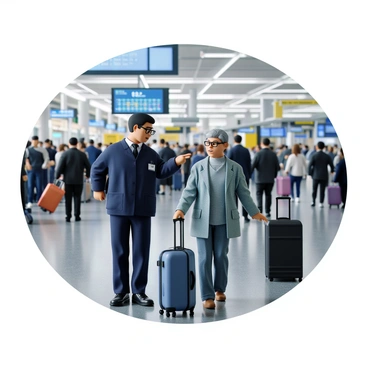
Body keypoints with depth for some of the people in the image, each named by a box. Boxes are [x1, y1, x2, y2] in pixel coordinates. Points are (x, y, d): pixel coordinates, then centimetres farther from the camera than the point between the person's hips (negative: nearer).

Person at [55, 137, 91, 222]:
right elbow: (88, 166, 5)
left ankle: (68, 216, 4)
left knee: (68, 199, 4)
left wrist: (57, 176, 3)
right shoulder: (82, 154, -1)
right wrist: (87, 175, 23)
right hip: (79, 180, 1)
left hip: (68, 180, -1)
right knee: (77, 198, 9)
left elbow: (60, 166, -10)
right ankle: (77, 216, 8)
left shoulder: (65, 153, -8)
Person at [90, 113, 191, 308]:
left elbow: (161, 171, 5)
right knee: (119, 251, 3)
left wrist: (176, 162, -8)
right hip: (119, 208, -2)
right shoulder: (113, 151, 2)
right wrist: (98, 189, 12)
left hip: (143, 210, 2)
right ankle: (121, 292, 11)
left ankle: (139, 291, 11)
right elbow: (97, 169, 14)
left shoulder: (151, 153, 11)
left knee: (141, 251, 3)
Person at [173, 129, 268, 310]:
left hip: (224, 221, 0)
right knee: (205, 258, -1)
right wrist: (181, 209, -15)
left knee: (221, 256, 7)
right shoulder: (198, 167, 0)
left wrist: (255, 212, 10)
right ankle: (207, 296, 5)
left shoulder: (235, 168, 0)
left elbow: (243, 193, 8)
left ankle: (219, 289, 28)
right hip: (203, 220, 0)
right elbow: (190, 191, -2)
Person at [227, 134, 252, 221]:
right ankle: (245, 216, 3)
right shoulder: (246, 151, 3)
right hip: (245, 176, 3)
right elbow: (249, 164, 6)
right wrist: (249, 175, 14)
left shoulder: (231, 150, -7)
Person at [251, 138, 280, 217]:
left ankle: (259, 210, -14)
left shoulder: (258, 153, -10)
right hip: (270, 179, 3)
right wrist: (274, 175, 19)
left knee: (259, 194, 1)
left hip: (260, 178, -3)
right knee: (268, 194, 11)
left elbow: (252, 165, -13)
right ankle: (267, 211, 12)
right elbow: (277, 167, 3)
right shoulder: (273, 154, 1)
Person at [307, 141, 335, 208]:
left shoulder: (314, 155, -8)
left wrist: (310, 173, 1)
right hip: (324, 176, 1)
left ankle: (313, 201, 14)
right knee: (322, 190, 5)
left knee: (314, 189, 14)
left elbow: (310, 165, -12)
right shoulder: (327, 156, -2)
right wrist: (332, 171, 23)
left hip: (316, 175, -1)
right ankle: (321, 203, 3)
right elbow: (331, 165, 2)